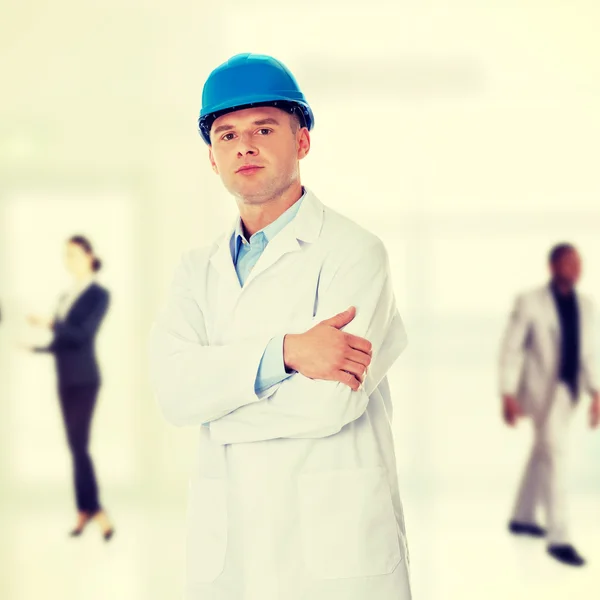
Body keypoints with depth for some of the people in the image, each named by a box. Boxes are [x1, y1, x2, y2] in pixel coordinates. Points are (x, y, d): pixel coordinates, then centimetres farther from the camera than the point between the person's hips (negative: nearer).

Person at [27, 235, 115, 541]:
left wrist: (48, 324, -23)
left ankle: (93, 509, -9)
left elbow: (83, 334, -17)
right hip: (66, 379, 7)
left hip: (83, 379, -7)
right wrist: (34, 346, 14)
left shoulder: (98, 294, -6)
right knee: (76, 446, 7)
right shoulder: (67, 296, 15)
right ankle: (86, 511, 11)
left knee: (79, 445, -12)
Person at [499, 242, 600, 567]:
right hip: (542, 389, -7)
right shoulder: (529, 302, -10)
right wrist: (508, 395, -15)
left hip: (568, 390, 7)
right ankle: (558, 538, -14)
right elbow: (511, 349, -9)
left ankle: (522, 518, 37)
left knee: (542, 453, 19)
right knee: (554, 455, -14)